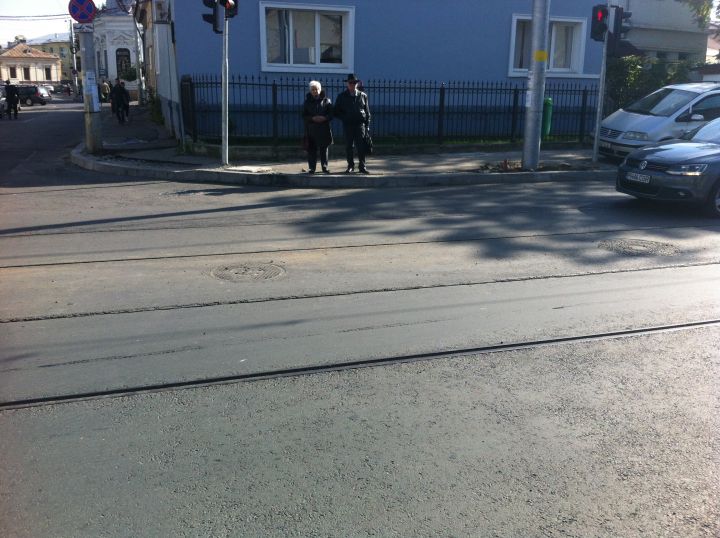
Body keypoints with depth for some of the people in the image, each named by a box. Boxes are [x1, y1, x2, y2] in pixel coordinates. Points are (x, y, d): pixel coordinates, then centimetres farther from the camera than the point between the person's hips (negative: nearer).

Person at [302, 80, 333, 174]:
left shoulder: (326, 101, 7)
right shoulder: (307, 102, 9)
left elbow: (331, 114, 4)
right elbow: (304, 116, 5)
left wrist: (324, 118, -15)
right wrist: (312, 118, -12)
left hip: (324, 129, 0)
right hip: (311, 129, 0)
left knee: (324, 149, 4)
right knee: (311, 149, -1)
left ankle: (324, 167, 12)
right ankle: (311, 168, 4)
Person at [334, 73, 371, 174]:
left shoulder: (363, 96, 10)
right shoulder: (342, 97, 7)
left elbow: (367, 112, 12)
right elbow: (336, 112, 9)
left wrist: (367, 125, 4)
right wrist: (344, 118, -6)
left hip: (360, 124, -1)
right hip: (348, 125, 1)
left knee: (361, 146, -6)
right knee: (348, 146, 4)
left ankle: (362, 166, -2)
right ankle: (350, 166, 15)